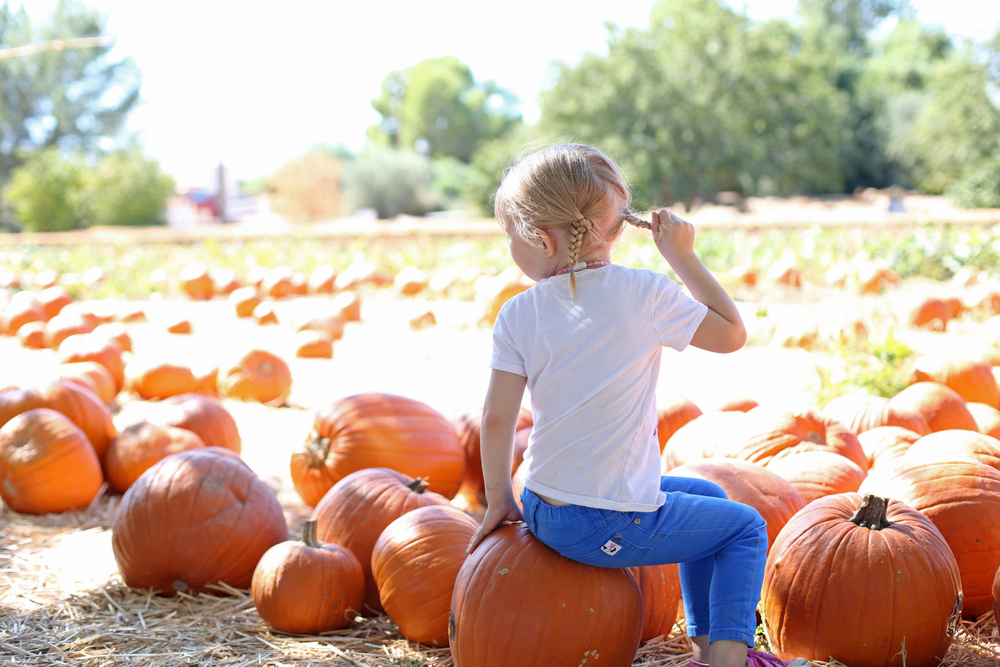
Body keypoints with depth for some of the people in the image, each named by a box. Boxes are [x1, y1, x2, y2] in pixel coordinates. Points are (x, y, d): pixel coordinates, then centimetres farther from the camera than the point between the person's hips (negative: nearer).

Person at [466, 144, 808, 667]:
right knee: (745, 526, 16)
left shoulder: (518, 315, -3)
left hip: (543, 513, 6)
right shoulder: (645, 294, -11)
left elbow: (496, 418, -4)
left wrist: (499, 501, 9)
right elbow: (732, 335, 1)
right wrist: (683, 257, 4)